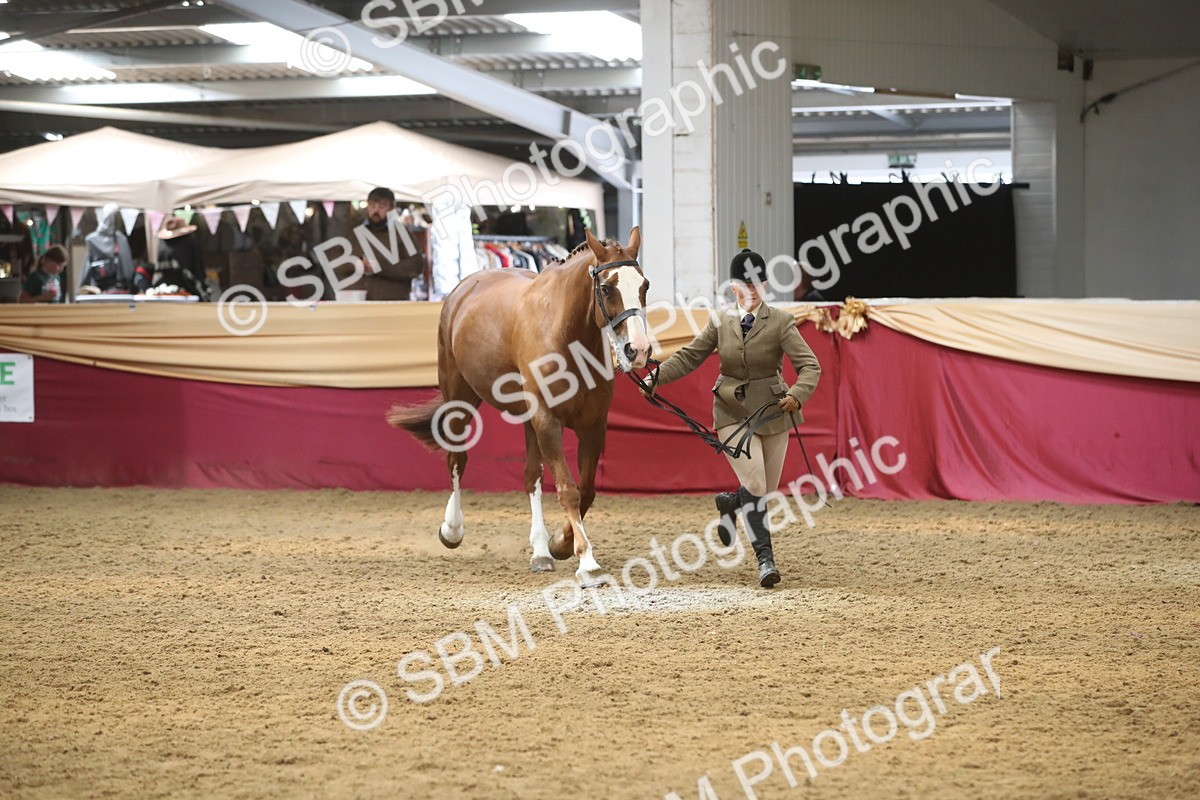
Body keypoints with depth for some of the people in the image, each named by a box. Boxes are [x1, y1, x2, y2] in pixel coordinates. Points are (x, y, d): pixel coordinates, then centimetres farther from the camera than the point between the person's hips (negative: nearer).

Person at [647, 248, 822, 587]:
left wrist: (797, 394, -31)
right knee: (755, 484, -14)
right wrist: (656, 376, -6)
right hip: (733, 411, 0)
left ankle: (729, 503, 44)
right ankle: (765, 558, -8)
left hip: (772, 409, 0)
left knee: (767, 487, 10)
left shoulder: (780, 322, -7)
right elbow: (689, 357, 7)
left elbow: (809, 365, -13)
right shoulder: (720, 322, 0)